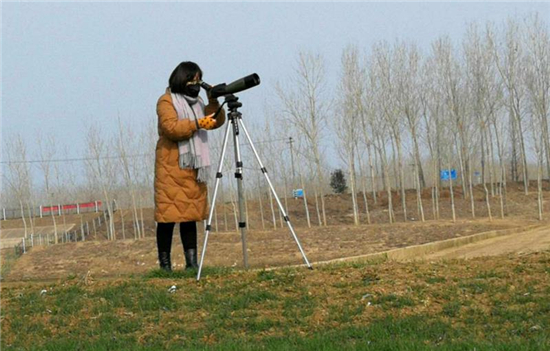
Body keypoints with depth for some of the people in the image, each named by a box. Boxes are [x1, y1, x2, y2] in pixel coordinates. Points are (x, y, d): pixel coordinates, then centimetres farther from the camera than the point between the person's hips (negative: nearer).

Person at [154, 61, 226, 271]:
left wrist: (214, 102, 0)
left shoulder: (197, 102, 20)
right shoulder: (167, 101, -3)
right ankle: (164, 263, -2)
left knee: (191, 214, 5)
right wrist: (197, 124, -23)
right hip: (172, 167, -7)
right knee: (168, 214, -7)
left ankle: (192, 262, 5)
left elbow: (217, 122, 15)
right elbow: (171, 128, -18)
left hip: (193, 166, 7)